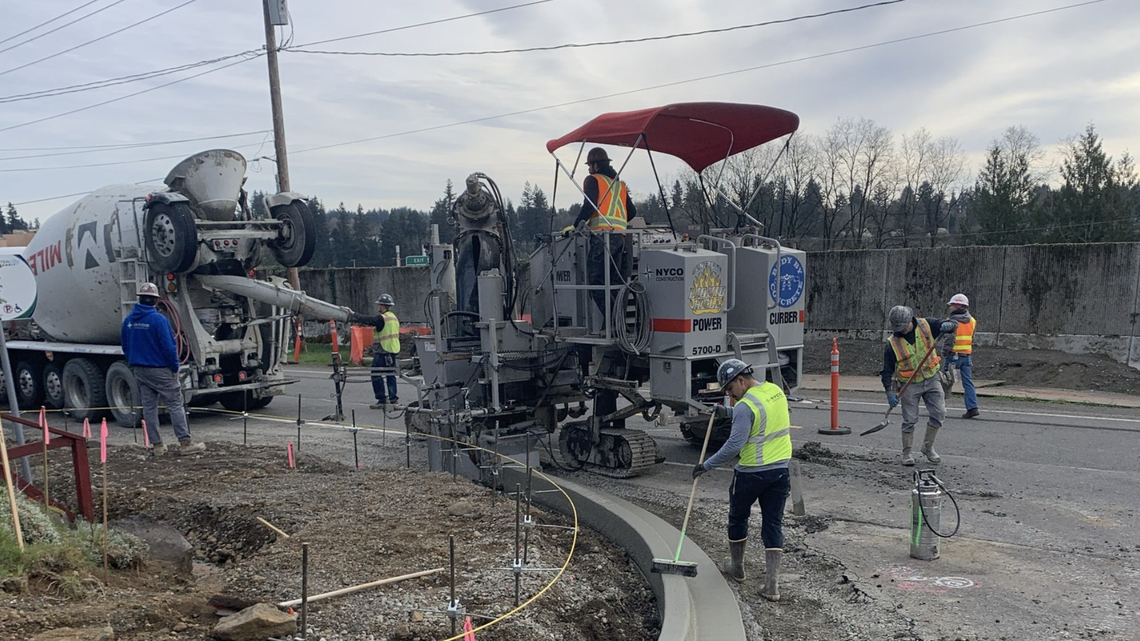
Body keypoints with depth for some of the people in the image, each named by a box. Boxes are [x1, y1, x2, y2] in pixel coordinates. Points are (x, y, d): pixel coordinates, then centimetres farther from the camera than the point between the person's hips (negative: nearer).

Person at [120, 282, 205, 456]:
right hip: (159, 370, -6)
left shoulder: (128, 320, 5)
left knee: (149, 407, 10)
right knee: (175, 404, -2)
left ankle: (157, 445, 13)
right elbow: (169, 346, -17)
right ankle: (185, 443, -3)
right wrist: (175, 367, -6)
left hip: (138, 370, 7)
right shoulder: (158, 319, -17)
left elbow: (125, 346, 13)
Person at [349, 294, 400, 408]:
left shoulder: (382, 318, -13)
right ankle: (392, 398, 17)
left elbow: (367, 320, -15)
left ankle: (382, 400, -6)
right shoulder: (394, 317, 15)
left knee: (377, 375, -4)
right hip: (394, 350, 9)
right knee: (390, 375, 14)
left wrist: (352, 315, -2)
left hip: (382, 351, -9)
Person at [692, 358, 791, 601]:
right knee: (773, 524, 8)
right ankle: (772, 584, 6)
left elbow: (734, 445, -24)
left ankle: (736, 567, 34)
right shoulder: (776, 391, 5)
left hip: (751, 473, -7)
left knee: (738, 518, 16)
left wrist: (707, 465, -17)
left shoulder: (745, 406, -21)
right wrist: (729, 413, 24)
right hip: (781, 469, 7)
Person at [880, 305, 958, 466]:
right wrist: (889, 391, -15)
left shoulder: (926, 325, -7)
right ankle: (907, 452, 14)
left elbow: (954, 325, -3)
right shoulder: (892, 343, -13)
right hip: (909, 385, -2)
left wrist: (948, 325, -28)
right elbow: (887, 370, -8)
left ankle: (928, 447, 20)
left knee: (939, 413, 2)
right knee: (910, 420, 0)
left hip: (931, 379, 3)